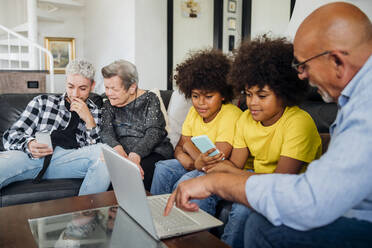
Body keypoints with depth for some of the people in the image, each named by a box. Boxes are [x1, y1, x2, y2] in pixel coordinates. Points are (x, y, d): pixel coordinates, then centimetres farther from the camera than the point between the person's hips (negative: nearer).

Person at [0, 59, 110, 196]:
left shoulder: (95, 113, 20)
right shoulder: (42, 102, 18)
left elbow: (96, 152, 9)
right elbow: (11, 136, 10)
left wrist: (89, 120, -3)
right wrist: (29, 145, -14)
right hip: (30, 156, -1)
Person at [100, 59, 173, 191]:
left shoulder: (149, 99, -2)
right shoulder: (108, 105, 11)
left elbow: (154, 133, -15)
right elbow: (107, 131, -5)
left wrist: (136, 155, -34)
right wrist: (117, 148, -29)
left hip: (154, 152, -3)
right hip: (125, 154, 3)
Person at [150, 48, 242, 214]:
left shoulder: (231, 115, -22)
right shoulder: (194, 111, 2)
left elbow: (217, 165, -25)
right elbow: (179, 149, 2)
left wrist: (189, 145, -10)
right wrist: (195, 163, -21)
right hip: (196, 168, 7)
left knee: (186, 181, -29)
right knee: (163, 168, -11)